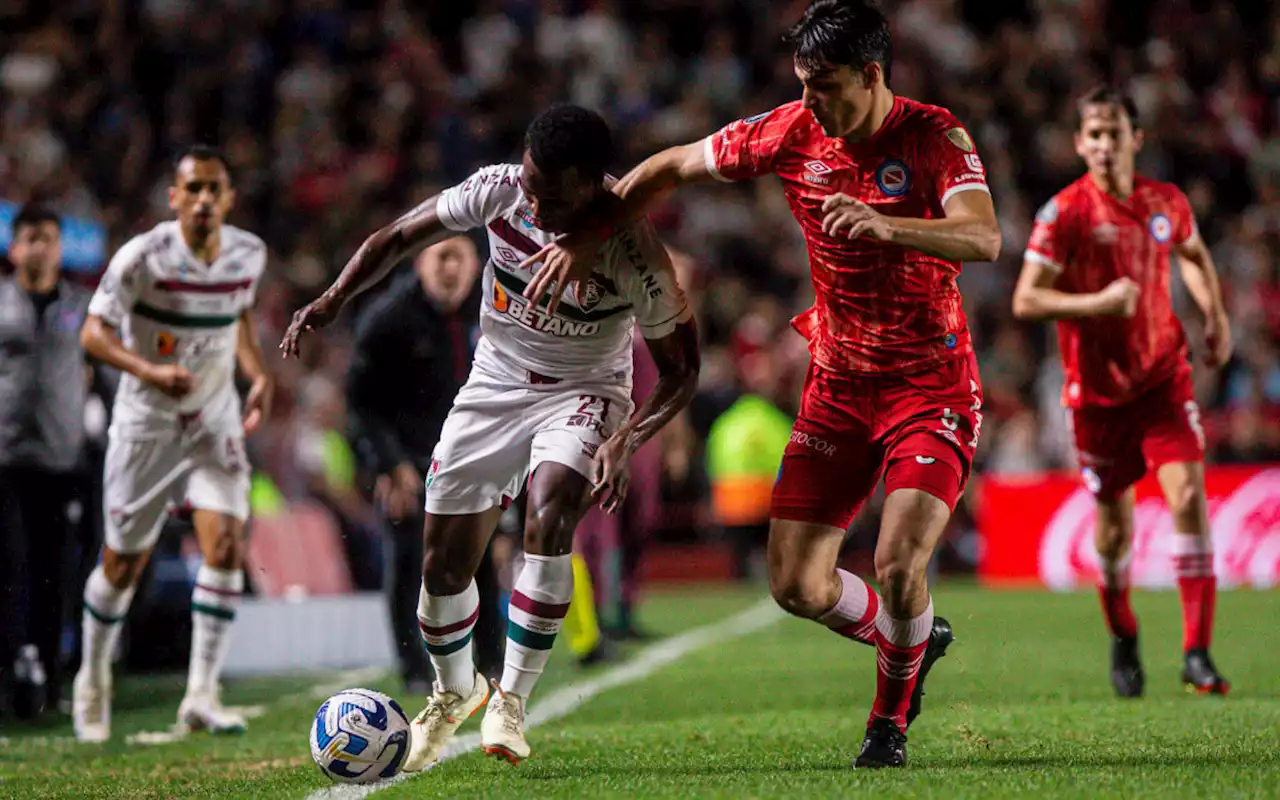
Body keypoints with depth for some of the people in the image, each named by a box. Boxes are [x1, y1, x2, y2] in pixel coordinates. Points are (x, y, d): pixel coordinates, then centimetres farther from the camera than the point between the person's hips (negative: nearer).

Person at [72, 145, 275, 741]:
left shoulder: (249, 254, -4)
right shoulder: (143, 257, -18)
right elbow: (94, 332, -14)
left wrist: (258, 374, 0)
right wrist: (150, 371, -30)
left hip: (215, 420, 3)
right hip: (146, 421, -3)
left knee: (226, 544, -16)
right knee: (124, 562, 7)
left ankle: (201, 695, -12)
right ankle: (93, 679, 32)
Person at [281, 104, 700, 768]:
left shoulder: (636, 254, -27)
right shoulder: (498, 191, -20)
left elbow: (679, 372, -14)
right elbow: (397, 238, -3)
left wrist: (625, 441, -30)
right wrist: (332, 300, -17)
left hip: (582, 393, -3)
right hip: (495, 384, 3)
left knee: (550, 513, -32)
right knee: (444, 562, 1)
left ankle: (512, 700, -19)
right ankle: (452, 692, 32)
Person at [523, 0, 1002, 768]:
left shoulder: (935, 137, -16)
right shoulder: (790, 133, -4)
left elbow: (984, 238, -32)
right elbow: (672, 166, 9)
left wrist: (885, 223, -48)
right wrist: (586, 238, 3)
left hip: (932, 387, -4)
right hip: (839, 383, 5)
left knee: (899, 565, -21)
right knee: (797, 583, -4)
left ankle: (891, 719, 8)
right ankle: (915, 641, 27)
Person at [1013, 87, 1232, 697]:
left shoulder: (1166, 203, 0)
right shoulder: (1065, 213, -13)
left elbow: (1193, 254, 23)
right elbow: (1025, 301, -16)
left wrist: (1214, 313, 7)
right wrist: (1099, 302, -28)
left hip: (1164, 376, 2)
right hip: (1097, 388, -2)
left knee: (1188, 494, -15)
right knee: (1115, 523, 6)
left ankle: (1196, 652, -13)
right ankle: (1122, 639, 33)